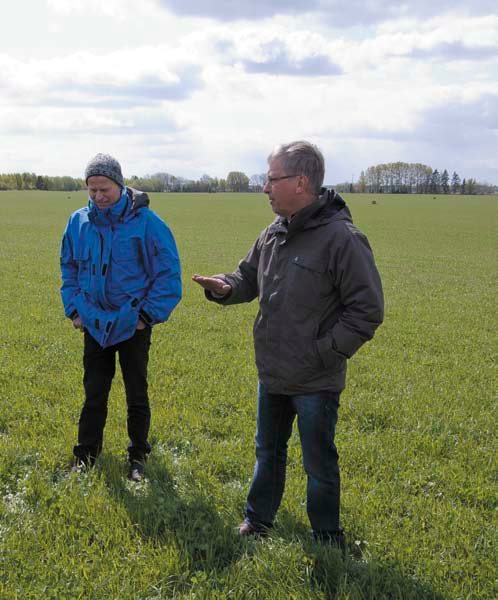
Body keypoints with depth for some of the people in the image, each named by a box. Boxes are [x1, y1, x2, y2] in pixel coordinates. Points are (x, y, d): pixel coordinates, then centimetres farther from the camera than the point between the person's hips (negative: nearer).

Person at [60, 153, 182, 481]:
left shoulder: (146, 222, -14)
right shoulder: (79, 222, -1)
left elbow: (168, 274, -9)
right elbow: (69, 269, 14)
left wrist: (148, 314, -11)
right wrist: (74, 309, 5)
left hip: (133, 326, -3)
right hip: (94, 325, 3)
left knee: (137, 395, 9)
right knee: (94, 394, 13)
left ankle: (138, 458, 24)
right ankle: (86, 455, 27)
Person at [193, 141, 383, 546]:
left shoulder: (341, 238, -20)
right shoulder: (274, 234, 2)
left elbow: (367, 311, -18)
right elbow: (249, 278, 15)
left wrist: (322, 354, -19)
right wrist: (225, 287, -8)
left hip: (316, 382, -6)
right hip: (272, 374, 7)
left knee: (319, 465, 11)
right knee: (268, 453, 23)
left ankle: (327, 539, 31)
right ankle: (258, 520, 42)